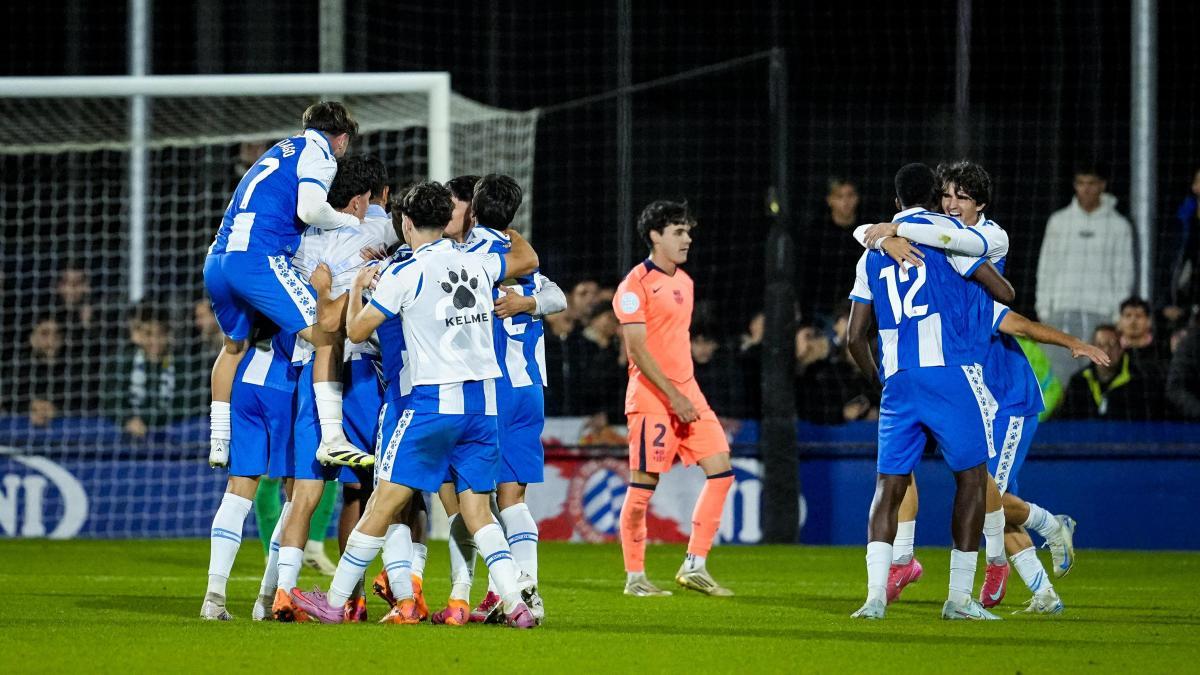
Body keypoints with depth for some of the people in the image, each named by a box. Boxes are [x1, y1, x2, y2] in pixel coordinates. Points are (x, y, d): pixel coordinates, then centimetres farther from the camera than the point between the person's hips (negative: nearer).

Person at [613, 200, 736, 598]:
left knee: (721, 471, 1)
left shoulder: (683, 281, 16)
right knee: (643, 484, -5)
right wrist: (673, 396, -19)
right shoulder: (636, 284, -10)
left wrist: (688, 393, 19)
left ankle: (694, 566, 6)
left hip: (686, 392, 8)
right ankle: (634, 577, 4)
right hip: (651, 396, -8)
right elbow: (637, 349, -15)